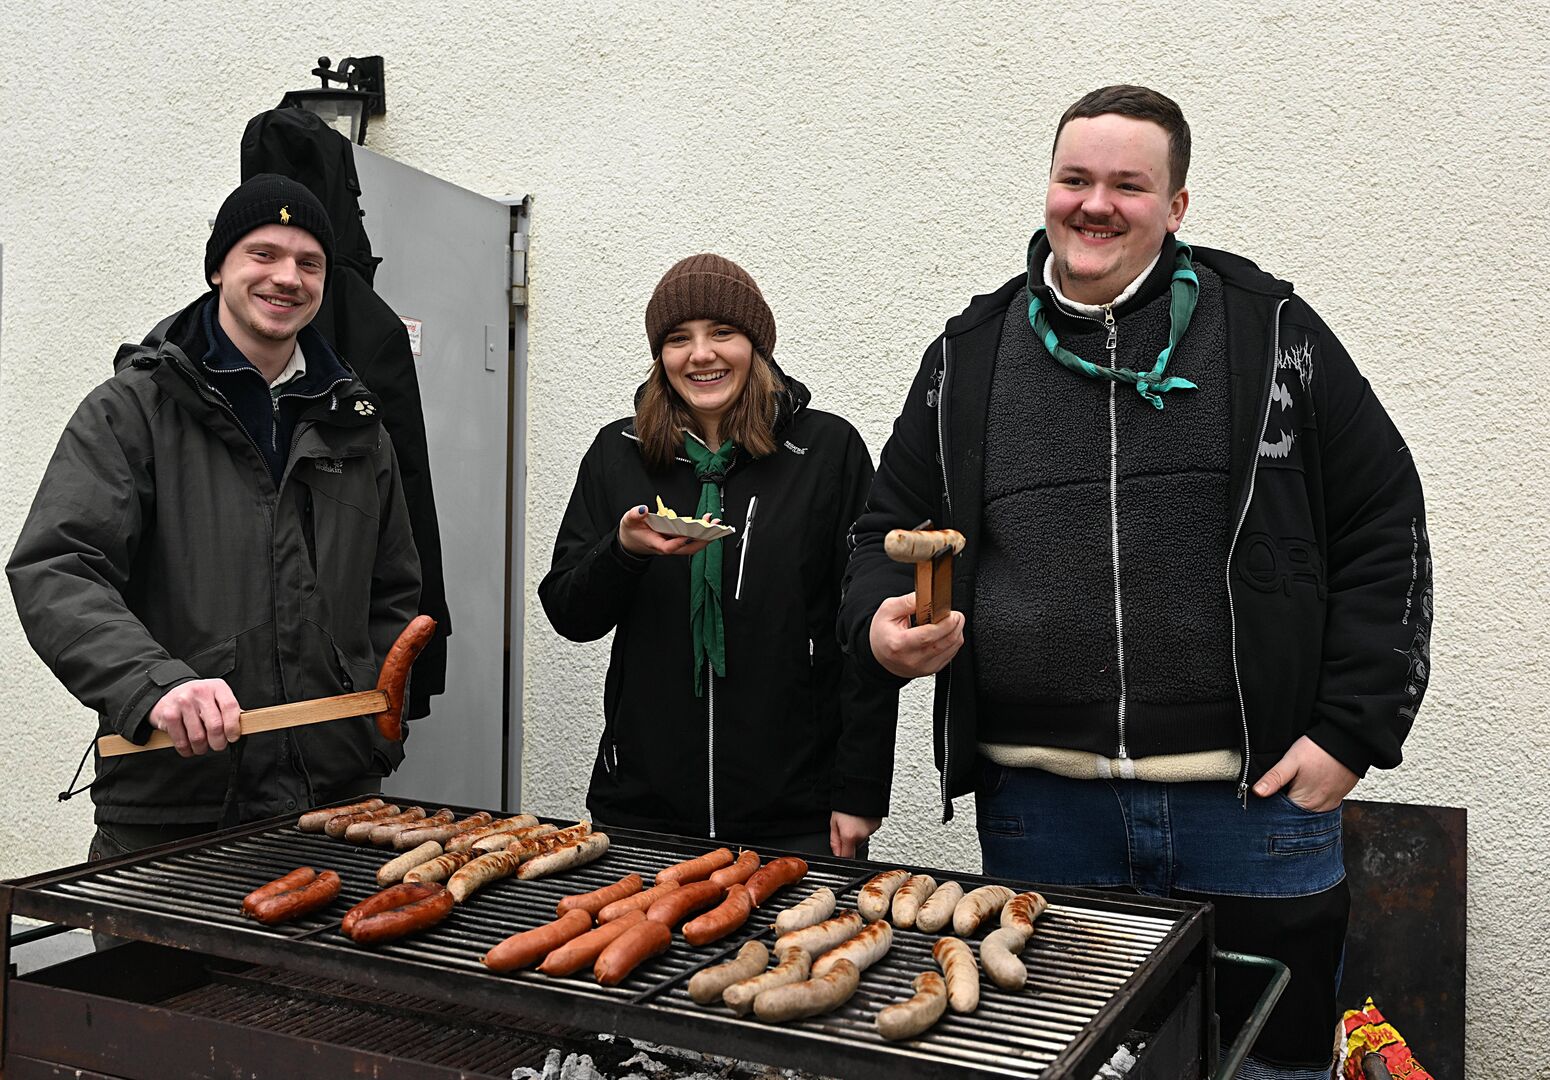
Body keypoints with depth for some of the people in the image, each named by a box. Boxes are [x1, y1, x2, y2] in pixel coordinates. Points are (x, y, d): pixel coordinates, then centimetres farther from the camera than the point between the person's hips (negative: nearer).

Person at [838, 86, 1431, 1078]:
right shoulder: (969, 355, 7)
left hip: (1253, 804, -1)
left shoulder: (1271, 331, 1)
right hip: (1036, 804, 2)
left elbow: (1384, 532, 3)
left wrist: (1352, 731, -3)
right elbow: (892, 527, 14)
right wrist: (880, 620, -8)